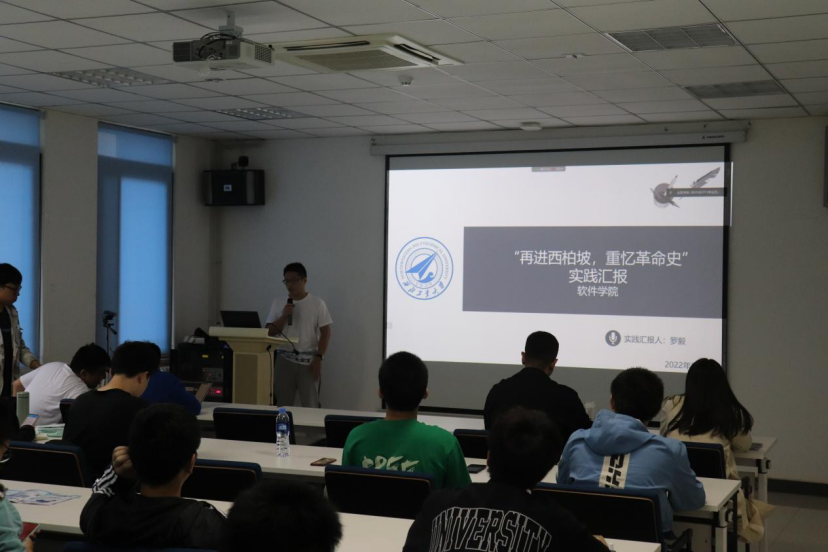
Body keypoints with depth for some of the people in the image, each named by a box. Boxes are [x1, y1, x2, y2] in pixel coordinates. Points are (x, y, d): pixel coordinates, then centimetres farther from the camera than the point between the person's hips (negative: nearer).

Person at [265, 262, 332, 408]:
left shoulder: (317, 303, 0)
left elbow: (325, 333, -1)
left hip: (309, 360, -3)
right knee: (282, 404, 5)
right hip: (285, 359, 3)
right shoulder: (278, 304, 7)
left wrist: (319, 357, -10)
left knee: (310, 405, -1)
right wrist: (284, 316, -10)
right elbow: (270, 332, 4)